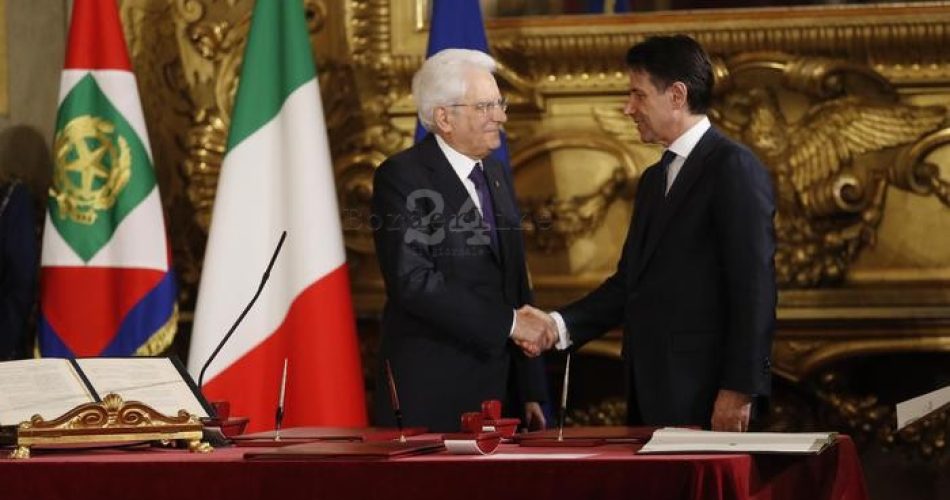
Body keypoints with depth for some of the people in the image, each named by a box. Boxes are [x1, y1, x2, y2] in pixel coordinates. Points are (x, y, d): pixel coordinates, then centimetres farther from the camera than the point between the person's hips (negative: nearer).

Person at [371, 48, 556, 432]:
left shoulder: (497, 177, 15)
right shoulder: (401, 177, -8)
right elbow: (414, 281, -19)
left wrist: (530, 390, 13)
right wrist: (508, 323, -20)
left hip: (499, 388, 7)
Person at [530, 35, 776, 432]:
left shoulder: (735, 169, -7)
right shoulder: (654, 179, 20)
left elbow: (753, 289, -13)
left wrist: (739, 390, -17)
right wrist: (561, 325, 3)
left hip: (700, 396, -8)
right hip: (649, 395, 8)